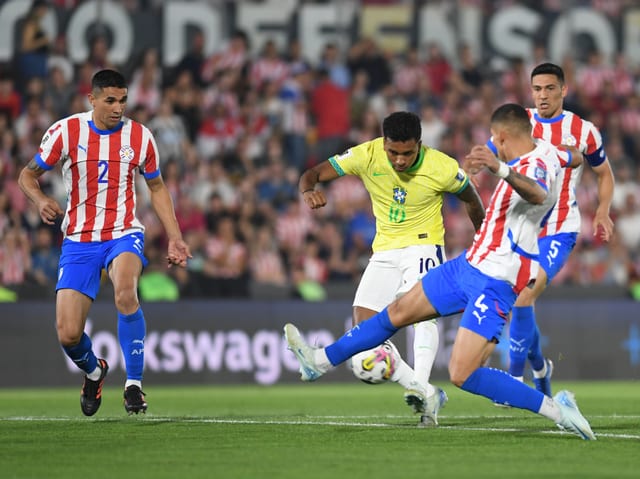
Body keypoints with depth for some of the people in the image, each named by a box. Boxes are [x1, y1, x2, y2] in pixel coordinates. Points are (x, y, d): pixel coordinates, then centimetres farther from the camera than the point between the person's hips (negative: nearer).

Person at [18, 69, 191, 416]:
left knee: (125, 290, -35)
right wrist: (40, 199, -18)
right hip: (79, 241, 0)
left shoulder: (139, 136, 0)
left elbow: (156, 187, 15)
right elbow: (28, 175, 5)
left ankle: (134, 384, -24)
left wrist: (174, 238, 8)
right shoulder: (66, 132, -5)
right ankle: (93, 371, 29)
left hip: (124, 235, 0)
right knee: (68, 335, -9)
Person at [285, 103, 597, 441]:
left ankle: (556, 410, -12)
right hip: (468, 265, 10)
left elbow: (538, 194, -53)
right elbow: (574, 158, 27)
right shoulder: (545, 149, 2)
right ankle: (319, 361, 30)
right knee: (398, 312, 17)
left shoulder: (534, 169, -26)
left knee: (462, 375, -18)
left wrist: (501, 169, -69)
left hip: (493, 285, -10)